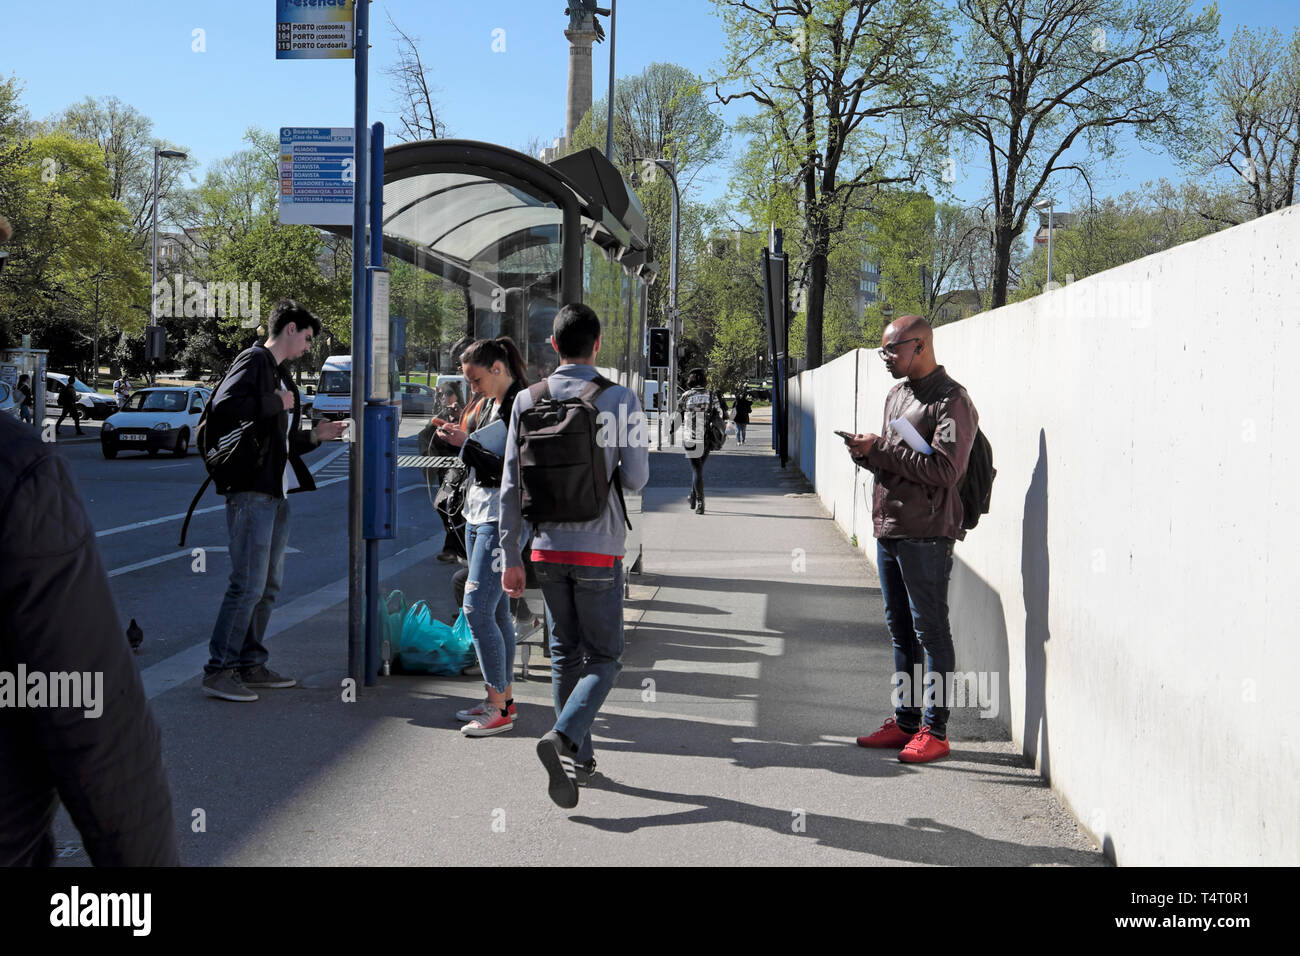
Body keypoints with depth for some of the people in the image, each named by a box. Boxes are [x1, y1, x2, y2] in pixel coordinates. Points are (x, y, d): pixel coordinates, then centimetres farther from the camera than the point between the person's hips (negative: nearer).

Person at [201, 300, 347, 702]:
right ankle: (218, 670, -3)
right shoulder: (254, 361, -6)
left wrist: (315, 436, 13)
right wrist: (276, 403, -14)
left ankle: (250, 664, 20)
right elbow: (223, 408, -23)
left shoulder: (282, 375, 22)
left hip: (277, 492, 10)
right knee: (249, 584, -10)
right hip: (251, 489, -10)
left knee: (269, 584, 12)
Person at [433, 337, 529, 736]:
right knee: (496, 609, 12)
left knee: (477, 609, -12)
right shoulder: (490, 404, 15)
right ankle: (504, 697, 20)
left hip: (503, 517, -10)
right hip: (478, 512, 10)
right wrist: (461, 440, 5)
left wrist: (466, 445, -17)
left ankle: (498, 710, -6)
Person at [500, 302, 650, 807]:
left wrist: (511, 556, 6)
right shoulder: (619, 399, -8)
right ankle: (563, 737, -17)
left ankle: (578, 755, 23)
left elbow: (511, 485, 1)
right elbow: (636, 478, -9)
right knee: (603, 657, 6)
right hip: (598, 549, -3)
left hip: (547, 548, 4)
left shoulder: (527, 401, 1)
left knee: (565, 653, 17)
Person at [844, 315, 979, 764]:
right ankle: (905, 721, 24)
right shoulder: (896, 395, 17)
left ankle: (935, 730, 4)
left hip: (926, 536, -9)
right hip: (888, 529, 9)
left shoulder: (951, 400, -11)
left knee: (931, 633, -3)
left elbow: (945, 470, -21)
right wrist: (867, 454, 2)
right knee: (901, 631, 15)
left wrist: (881, 449, -17)